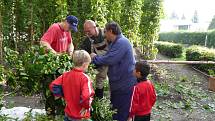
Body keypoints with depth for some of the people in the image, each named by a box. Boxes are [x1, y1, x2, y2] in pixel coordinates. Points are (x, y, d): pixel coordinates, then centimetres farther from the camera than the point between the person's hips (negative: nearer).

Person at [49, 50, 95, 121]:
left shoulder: (66, 75, -5)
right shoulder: (85, 78, -23)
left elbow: (53, 86, -4)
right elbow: (86, 97, -33)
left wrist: (64, 95, 5)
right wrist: (87, 105, -13)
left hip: (68, 113, 5)